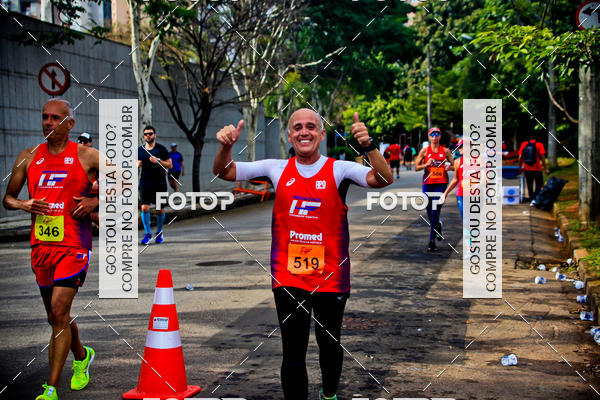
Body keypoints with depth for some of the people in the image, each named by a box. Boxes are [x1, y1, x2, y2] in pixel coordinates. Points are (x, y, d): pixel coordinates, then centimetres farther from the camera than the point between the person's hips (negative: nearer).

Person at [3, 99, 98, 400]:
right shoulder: (28, 157, 9)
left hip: (73, 245, -5)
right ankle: (82, 357, 43)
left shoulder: (86, 156, -1)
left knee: (59, 312, -14)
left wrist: (95, 202, -10)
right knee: (56, 316, 14)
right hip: (41, 245, 5)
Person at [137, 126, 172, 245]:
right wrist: (137, 165, -3)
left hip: (160, 183, -2)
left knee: (160, 209, 5)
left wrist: (158, 160, -17)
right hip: (145, 183, 2)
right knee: (144, 207, -10)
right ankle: (147, 233, -4)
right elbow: (137, 164, 20)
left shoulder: (161, 149, -1)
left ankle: (159, 233, 21)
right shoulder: (140, 150, 9)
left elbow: (170, 165, -2)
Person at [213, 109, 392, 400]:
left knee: (330, 345, 15)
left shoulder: (339, 170, -3)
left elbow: (383, 180, -17)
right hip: (288, 277, 1)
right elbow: (223, 172, 6)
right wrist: (226, 146, -15)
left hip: (330, 277, -1)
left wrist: (368, 146, -33)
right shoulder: (277, 169, 4)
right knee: (293, 352, 2)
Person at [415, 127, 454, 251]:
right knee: (429, 211, 7)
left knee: (435, 211, -12)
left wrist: (449, 167, -9)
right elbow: (416, 167, 7)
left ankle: (432, 240, -13)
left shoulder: (445, 151, 5)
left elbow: (453, 165, 13)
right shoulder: (425, 150, 6)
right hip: (428, 183, 2)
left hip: (441, 182, -2)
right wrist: (426, 165, -11)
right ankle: (437, 228, 39)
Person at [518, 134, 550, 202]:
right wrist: (546, 168, -6)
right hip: (537, 168, -3)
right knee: (539, 184, 7)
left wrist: (520, 167, 14)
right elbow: (542, 157, -10)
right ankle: (535, 199, -10)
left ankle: (531, 199, 17)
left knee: (529, 185, 14)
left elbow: (520, 157, 2)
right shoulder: (539, 145, -7)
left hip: (527, 169, 3)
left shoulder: (523, 144, 1)